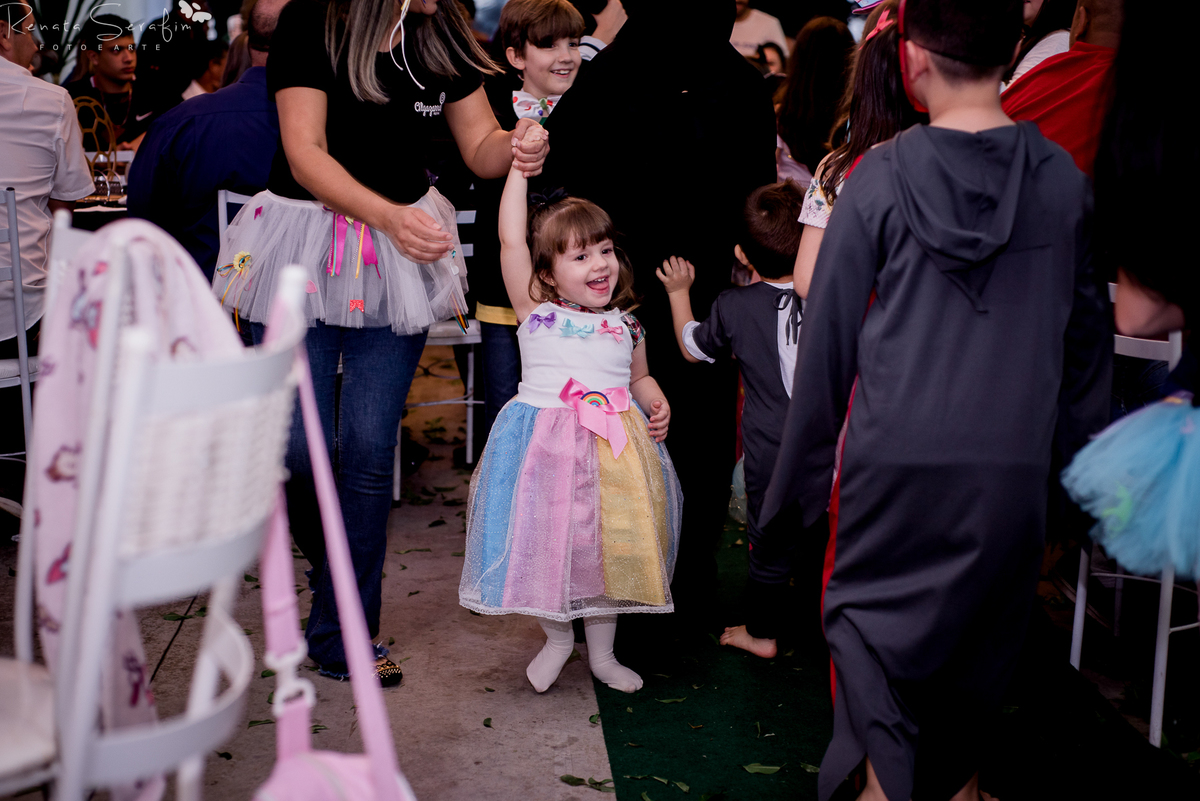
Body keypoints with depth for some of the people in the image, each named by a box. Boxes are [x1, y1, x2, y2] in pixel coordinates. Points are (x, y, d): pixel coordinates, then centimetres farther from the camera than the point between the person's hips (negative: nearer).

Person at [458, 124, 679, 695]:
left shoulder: (626, 325, 10)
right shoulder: (536, 311, -2)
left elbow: (640, 378, 25)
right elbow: (510, 242, -10)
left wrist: (657, 403, 2)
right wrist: (521, 166, -7)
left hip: (615, 445, 3)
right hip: (546, 442, -3)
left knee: (612, 544, 9)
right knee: (546, 541, 2)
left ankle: (602, 651, 27)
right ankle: (556, 636, 28)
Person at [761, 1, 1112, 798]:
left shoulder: (879, 179, -10)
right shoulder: (1063, 180, -1)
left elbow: (828, 335, -5)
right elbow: (1088, 332, 7)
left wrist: (805, 468, 5)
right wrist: (1077, 451, 19)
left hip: (896, 457, -3)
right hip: (1014, 463, 3)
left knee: (872, 613, 12)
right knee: (986, 620, 19)